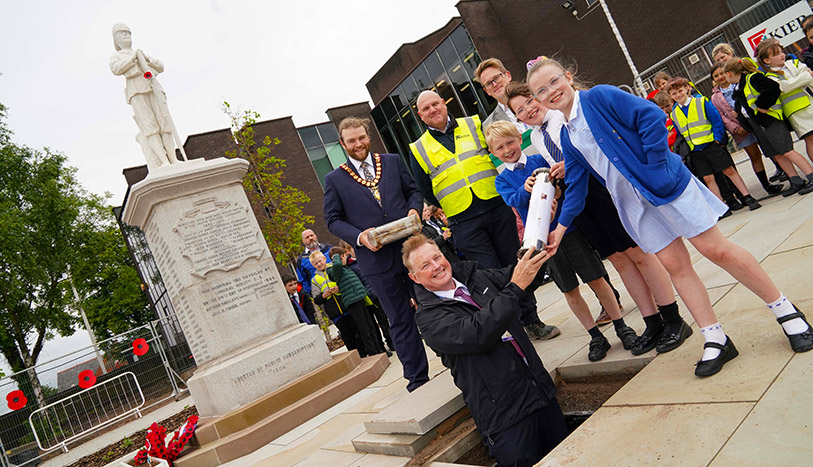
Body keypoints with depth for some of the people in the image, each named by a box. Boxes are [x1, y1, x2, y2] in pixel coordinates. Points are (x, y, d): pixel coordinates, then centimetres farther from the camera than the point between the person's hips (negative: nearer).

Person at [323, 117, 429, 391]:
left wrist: (414, 209, -7)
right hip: (376, 257, -2)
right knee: (400, 320, 8)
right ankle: (417, 377, 21)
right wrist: (359, 236, -15)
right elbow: (333, 219, 2)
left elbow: (413, 189, 15)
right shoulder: (334, 180, 4)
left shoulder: (393, 161, 10)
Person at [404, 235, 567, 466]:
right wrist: (516, 287, -28)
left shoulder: (474, 276, 7)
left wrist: (534, 250, -10)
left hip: (539, 385, 6)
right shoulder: (428, 317, -13)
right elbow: (476, 335, -27)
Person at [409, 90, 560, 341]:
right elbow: (425, 194, 10)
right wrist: (439, 216, 6)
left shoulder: (474, 125, 9)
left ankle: (532, 320, 22)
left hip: (498, 208, 2)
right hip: (464, 224, -1)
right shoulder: (419, 150, 7)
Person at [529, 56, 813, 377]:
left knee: (716, 249, -3)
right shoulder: (567, 138, 10)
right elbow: (576, 187, 13)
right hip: (634, 203, 6)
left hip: (665, 183, -6)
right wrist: (561, 227, 8)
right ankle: (716, 340, 14)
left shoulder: (600, 97, -9)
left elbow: (650, 115, -18)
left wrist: (655, 164, -18)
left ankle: (786, 312, 15)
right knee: (675, 266, 4)